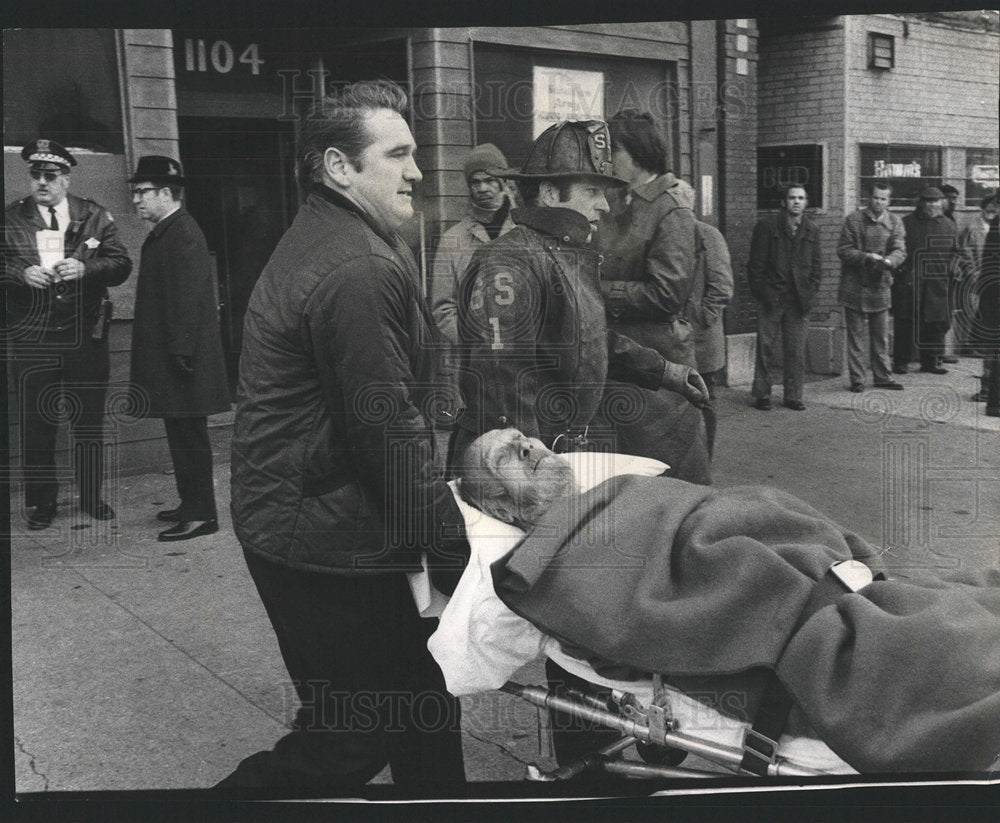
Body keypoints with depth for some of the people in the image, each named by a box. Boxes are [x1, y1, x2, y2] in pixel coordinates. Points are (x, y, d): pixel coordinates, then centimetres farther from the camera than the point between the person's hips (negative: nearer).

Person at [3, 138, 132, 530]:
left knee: (90, 421, 8)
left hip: (86, 336, 0)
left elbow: (121, 264, 0)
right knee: (36, 423, 4)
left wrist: (85, 268, -18)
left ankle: (92, 497, 22)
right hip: (31, 340, 0)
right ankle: (42, 502, 17)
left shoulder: (96, 217, 5)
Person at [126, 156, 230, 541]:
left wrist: (180, 354, -22)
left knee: (188, 436, -4)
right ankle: (192, 505, 25)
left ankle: (201, 515, 2)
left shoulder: (181, 234, -15)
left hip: (180, 360, -10)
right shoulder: (167, 231, 16)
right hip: (170, 356, 10)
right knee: (184, 436, 15)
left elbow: (187, 298, -21)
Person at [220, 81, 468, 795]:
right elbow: (389, 431, -24)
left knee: (421, 700, 19)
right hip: (327, 543, -11)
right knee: (353, 739, 3)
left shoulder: (324, 240, 14)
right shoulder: (359, 269, -22)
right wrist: (453, 551, -16)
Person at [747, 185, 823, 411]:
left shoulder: (812, 230, 11)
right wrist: (761, 292, -6)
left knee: (796, 351, 5)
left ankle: (793, 396, 12)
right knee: (766, 348, -1)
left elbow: (816, 265, 12)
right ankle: (761, 395, 8)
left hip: (799, 300, 3)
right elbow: (756, 263, -2)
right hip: (770, 298, -3)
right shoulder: (767, 226, -1)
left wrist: (810, 293, 2)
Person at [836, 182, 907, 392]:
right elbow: (843, 250, -6)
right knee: (856, 335, 1)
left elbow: (900, 250, -3)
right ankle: (857, 379, 8)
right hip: (854, 286, -3)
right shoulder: (854, 219, -2)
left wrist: (888, 261, -25)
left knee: (881, 336, 10)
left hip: (880, 286, 3)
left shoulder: (895, 223, 7)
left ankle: (882, 376, 20)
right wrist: (866, 257, -20)